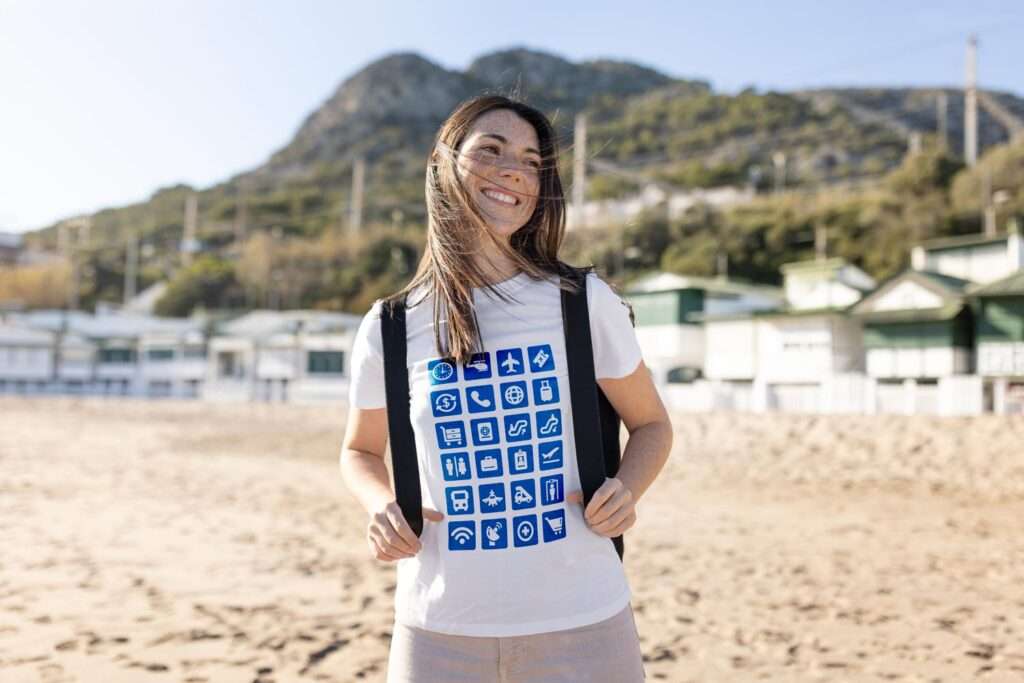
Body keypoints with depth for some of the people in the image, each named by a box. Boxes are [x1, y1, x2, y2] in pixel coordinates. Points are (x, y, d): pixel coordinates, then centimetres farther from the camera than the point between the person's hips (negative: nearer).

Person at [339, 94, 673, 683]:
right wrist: (381, 506, -6)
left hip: (583, 622, 0)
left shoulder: (585, 302, -4)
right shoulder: (389, 328, -1)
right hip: (438, 629, 1)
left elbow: (651, 424, 8)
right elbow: (361, 450, 14)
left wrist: (627, 489, -12)